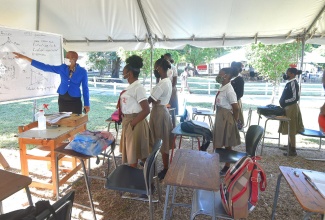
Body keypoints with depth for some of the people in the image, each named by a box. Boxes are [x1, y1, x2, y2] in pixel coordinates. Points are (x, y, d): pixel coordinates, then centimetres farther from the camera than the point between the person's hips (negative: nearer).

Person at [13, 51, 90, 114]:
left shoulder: (82, 71, -6)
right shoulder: (62, 68, 2)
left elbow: (85, 88, -3)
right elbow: (44, 67, 1)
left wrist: (87, 104, -5)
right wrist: (25, 57, -1)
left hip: (75, 101, -3)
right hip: (62, 100, 3)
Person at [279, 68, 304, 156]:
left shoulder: (293, 83, -18)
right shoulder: (290, 82, 11)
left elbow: (295, 98, -22)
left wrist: (284, 102, -13)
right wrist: (282, 101, 8)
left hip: (291, 108, -10)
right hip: (289, 108, 10)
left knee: (291, 130, -3)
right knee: (290, 129, 19)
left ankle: (293, 151, 5)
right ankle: (290, 146, 32)